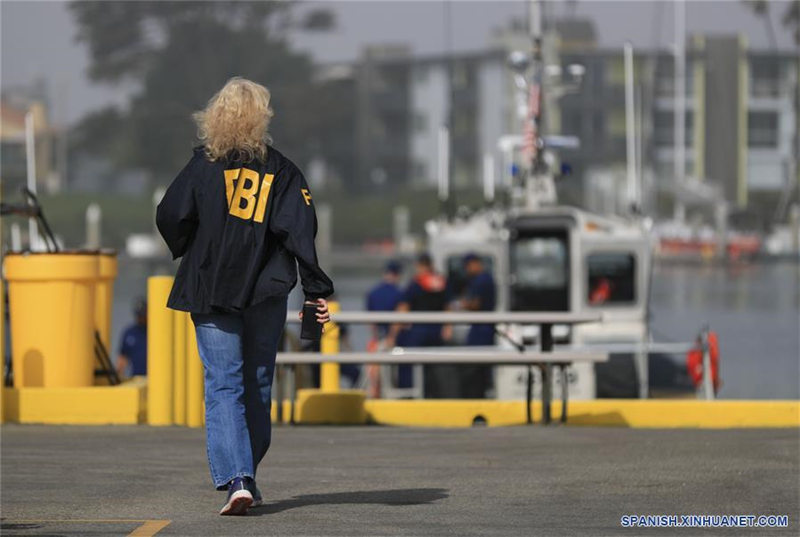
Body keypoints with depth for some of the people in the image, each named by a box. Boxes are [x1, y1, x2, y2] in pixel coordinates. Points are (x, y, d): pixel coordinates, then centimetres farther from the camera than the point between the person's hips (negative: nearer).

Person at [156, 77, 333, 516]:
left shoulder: (205, 164, -2)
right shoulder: (282, 171, 1)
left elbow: (170, 216, -5)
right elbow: (300, 230, -5)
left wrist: (187, 253, 15)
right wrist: (316, 290, -5)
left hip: (211, 293, -2)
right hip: (266, 294, 2)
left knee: (224, 385, -3)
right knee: (257, 383, 15)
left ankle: (235, 478, -19)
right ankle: (247, 475, 22)